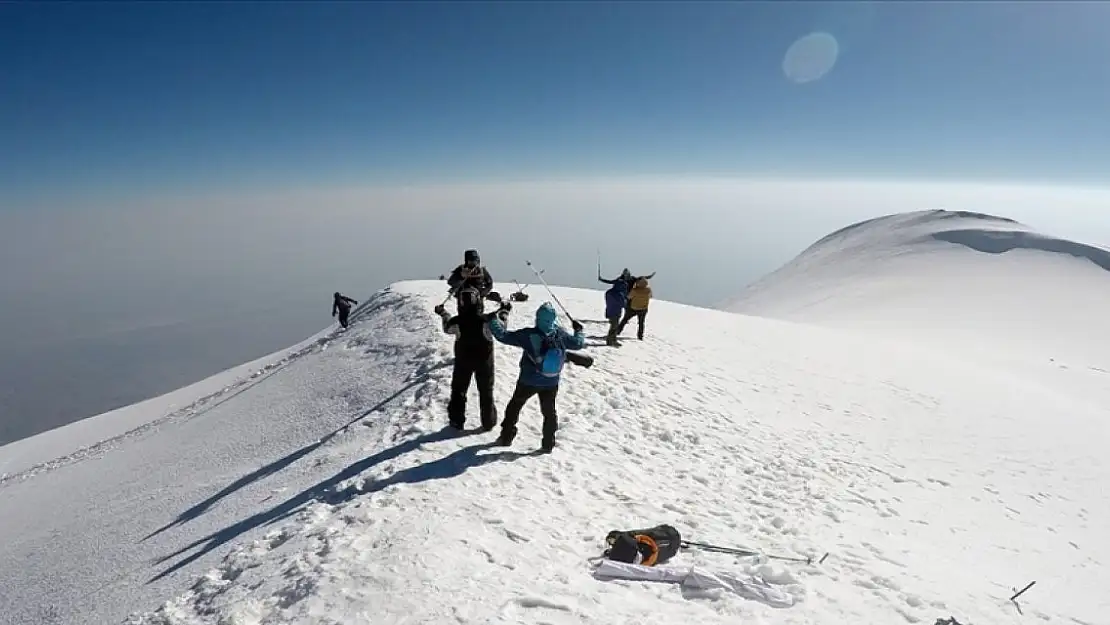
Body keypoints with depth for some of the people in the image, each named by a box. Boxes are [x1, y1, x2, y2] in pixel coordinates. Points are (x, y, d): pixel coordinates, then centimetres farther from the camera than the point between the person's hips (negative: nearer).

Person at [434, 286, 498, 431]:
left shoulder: (456, 322, -22)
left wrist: (443, 314, 20)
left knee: (458, 390, 19)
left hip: (463, 360, 1)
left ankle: (457, 421, 27)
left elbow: (447, 328, 2)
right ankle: (488, 422, 26)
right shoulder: (486, 320, -26)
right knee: (486, 391, 17)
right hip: (484, 360, 0)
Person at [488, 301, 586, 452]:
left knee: (514, 406, 19)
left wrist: (500, 315, -9)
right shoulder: (561, 335, -14)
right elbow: (578, 343, 3)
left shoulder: (528, 334, -24)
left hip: (528, 382, -2)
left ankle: (506, 437, 24)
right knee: (549, 411, 20)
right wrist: (579, 330, 23)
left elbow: (503, 335, -20)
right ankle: (548, 444, 25)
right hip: (551, 383, 2)